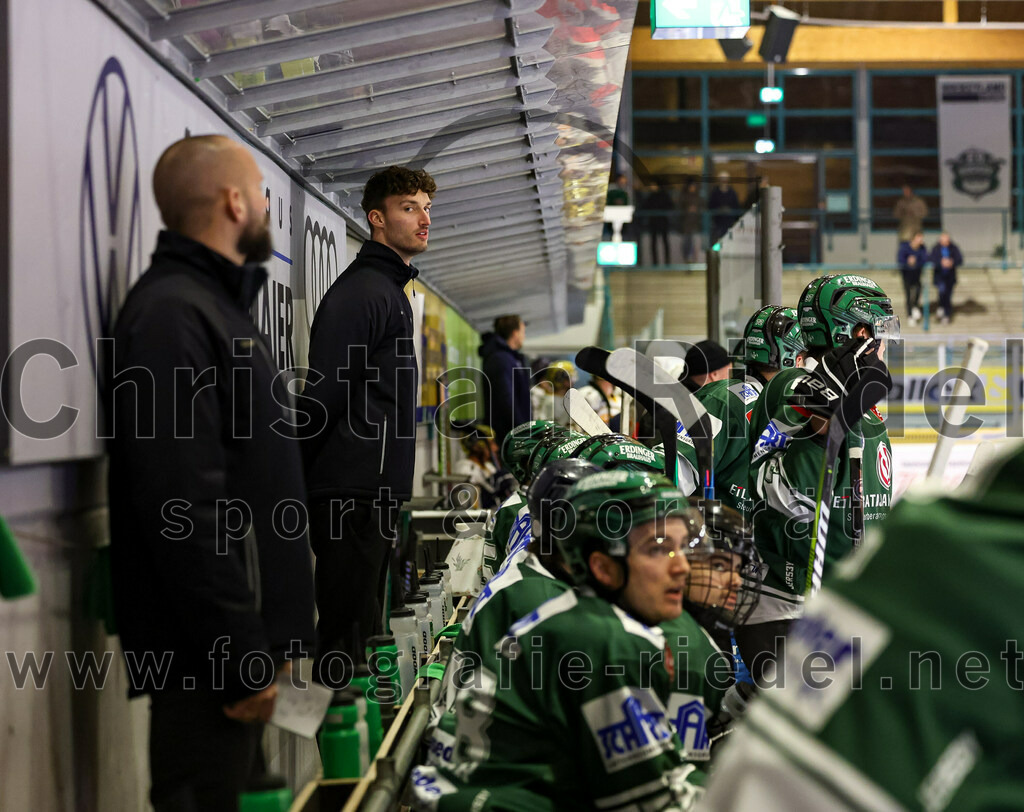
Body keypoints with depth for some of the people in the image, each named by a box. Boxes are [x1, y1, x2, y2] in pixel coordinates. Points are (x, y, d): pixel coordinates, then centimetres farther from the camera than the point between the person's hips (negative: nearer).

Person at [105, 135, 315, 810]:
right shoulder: (172, 313, -16)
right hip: (208, 653, -10)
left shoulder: (221, 305, 17)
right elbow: (185, 507, -23)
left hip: (245, 636, 10)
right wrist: (241, 657, -23)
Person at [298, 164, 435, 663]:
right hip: (354, 492, -10)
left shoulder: (391, 290, 21)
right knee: (347, 637, -9)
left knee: (360, 627, 14)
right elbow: (324, 393, -18)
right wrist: (303, 475, -17)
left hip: (375, 492, 10)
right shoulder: (360, 292, -12)